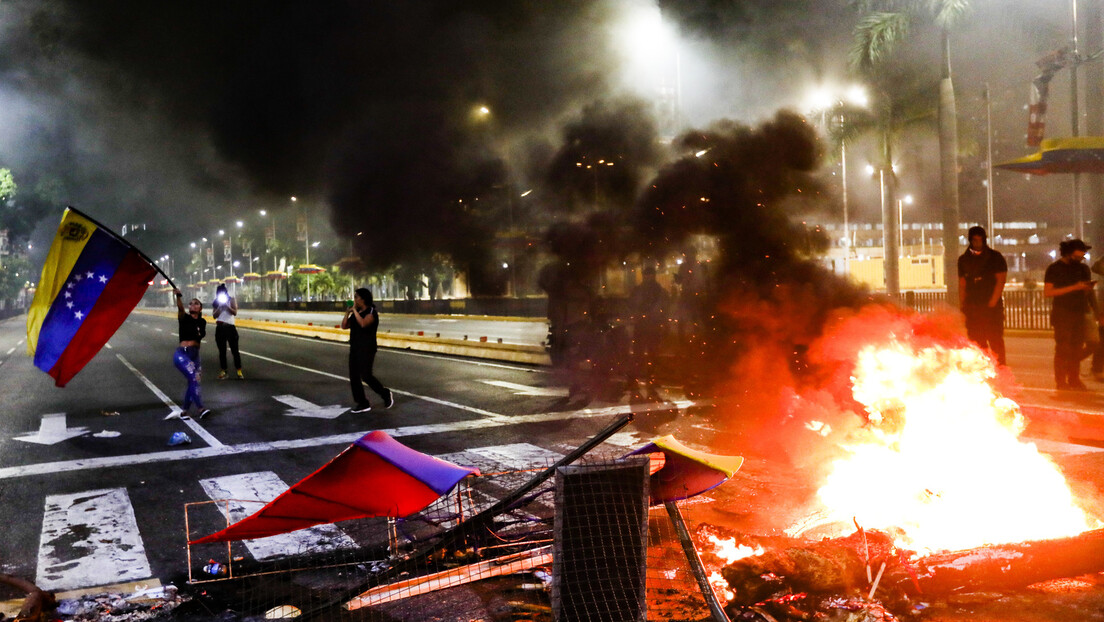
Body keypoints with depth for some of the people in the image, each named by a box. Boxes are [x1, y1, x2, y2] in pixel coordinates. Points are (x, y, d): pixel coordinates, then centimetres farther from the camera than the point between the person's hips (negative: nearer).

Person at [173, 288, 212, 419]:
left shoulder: (202, 322, 12)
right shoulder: (184, 318, -2)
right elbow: (180, 308, -23)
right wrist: (178, 296, -40)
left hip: (195, 355, 6)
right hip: (182, 354, -6)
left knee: (193, 382, 7)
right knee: (193, 378, -21)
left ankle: (184, 410, 20)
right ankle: (201, 409, -24)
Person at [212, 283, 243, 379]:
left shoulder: (231, 300, 4)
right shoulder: (216, 302, 10)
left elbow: (235, 312, -7)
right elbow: (214, 315, 1)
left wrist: (226, 306, -16)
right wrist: (220, 306, -10)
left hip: (230, 327, -2)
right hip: (220, 328, 2)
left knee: (235, 350, -3)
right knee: (222, 351, 6)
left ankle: (239, 371, 0)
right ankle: (223, 371, 12)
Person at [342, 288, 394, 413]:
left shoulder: (371, 312, -9)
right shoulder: (355, 313, 14)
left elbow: (363, 323, -26)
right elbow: (344, 326, 11)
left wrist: (355, 310, -18)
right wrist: (348, 312, 3)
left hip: (367, 349, -8)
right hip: (354, 348, 8)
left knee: (366, 375, -12)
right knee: (353, 377, 3)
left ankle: (386, 394, 7)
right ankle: (363, 404, 9)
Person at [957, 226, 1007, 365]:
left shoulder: (995, 257, 4)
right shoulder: (964, 259, 13)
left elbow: (1000, 281, -3)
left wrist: (992, 303, -11)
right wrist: (961, 306, 5)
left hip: (992, 307, -3)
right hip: (972, 308, 3)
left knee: (995, 341, -7)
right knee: (976, 344, 4)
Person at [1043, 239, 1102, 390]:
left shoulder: (1083, 269, 15)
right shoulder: (1054, 269, -1)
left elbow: (1089, 291, 19)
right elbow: (1047, 292, -10)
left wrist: (1095, 311, 2)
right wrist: (1073, 288, -15)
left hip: (1079, 313, 5)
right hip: (1062, 314, -5)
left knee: (1077, 348, 3)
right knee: (1063, 348, -7)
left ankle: (1074, 380, 11)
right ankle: (1061, 382, -2)